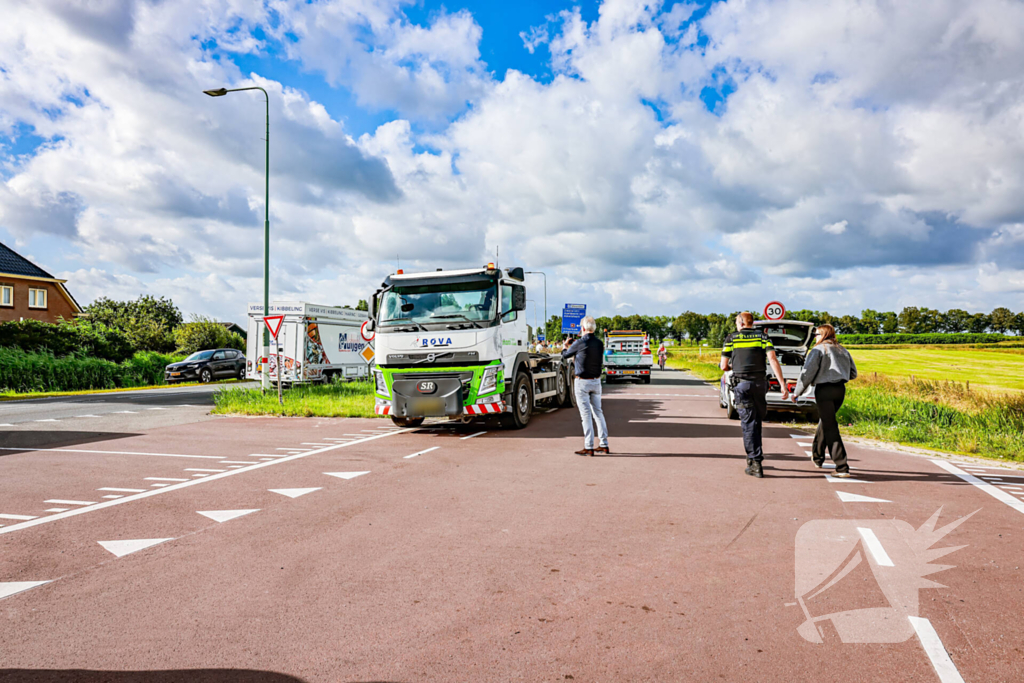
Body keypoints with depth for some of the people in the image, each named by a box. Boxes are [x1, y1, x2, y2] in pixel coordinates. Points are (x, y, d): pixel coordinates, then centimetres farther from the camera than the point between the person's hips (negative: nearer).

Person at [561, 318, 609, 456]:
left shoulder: (579, 343, -15)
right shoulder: (599, 343, 3)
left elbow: (565, 355, 1)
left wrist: (564, 346, 26)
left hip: (582, 382, -6)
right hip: (596, 381, 6)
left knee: (586, 414, -3)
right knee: (598, 412, 13)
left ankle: (589, 447, -1)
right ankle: (604, 445, 17)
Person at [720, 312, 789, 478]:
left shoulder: (731, 338, 5)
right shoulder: (762, 337, 7)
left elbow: (724, 366, 3)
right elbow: (772, 359, -7)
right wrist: (782, 383, -10)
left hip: (741, 384, -2)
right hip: (760, 383, 2)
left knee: (748, 424, -1)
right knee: (757, 421, 17)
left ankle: (756, 463, -5)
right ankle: (754, 455, 27)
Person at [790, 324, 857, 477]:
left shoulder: (818, 350, -4)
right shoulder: (843, 350, 16)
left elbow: (808, 372, -12)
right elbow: (853, 373, 20)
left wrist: (797, 392, -6)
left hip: (824, 390, -7)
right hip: (840, 390, 7)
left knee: (830, 427, -6)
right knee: (824, 422, 24)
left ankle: (842, 467, -11)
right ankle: (817, 457, 37)